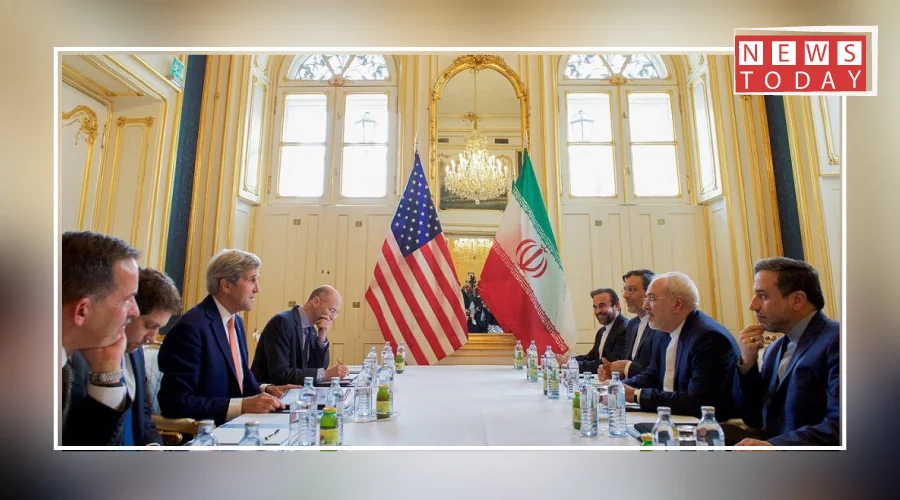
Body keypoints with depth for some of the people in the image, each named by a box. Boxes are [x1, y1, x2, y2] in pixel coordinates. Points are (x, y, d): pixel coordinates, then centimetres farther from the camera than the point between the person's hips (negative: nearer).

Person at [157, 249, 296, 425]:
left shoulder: (236, 321, 8)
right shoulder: (191, 326, -17)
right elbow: (177, 403, -20)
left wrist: (266, 390, -2)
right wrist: (244, 405, -24)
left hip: (233, 424, 7)